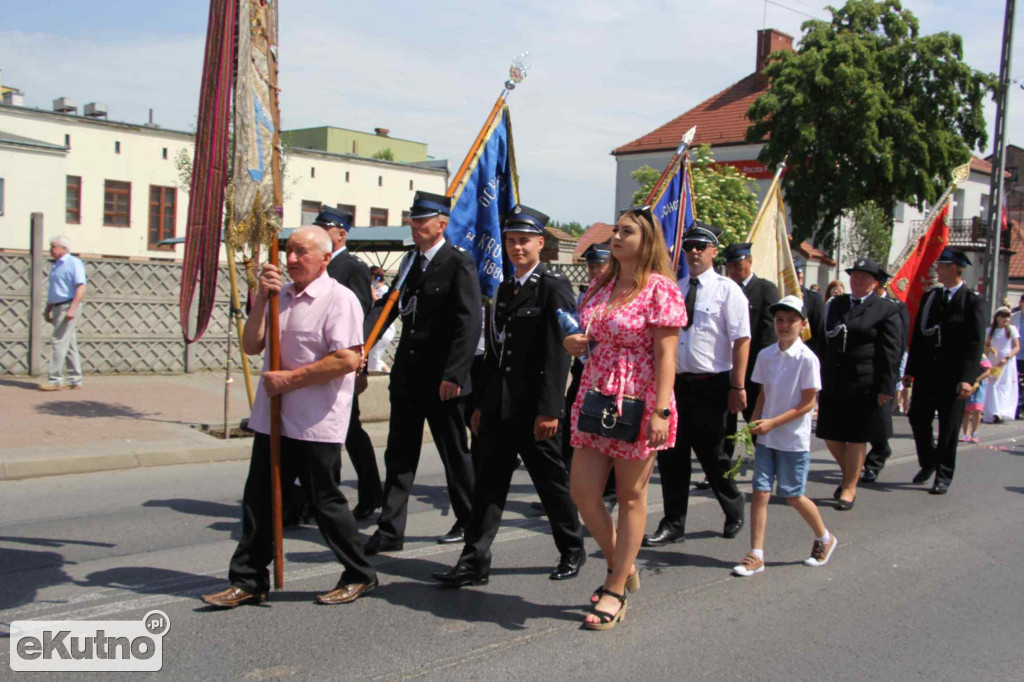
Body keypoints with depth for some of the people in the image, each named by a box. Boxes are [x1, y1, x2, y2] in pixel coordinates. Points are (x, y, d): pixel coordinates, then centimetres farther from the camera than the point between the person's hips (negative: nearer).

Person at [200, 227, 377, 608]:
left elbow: (348, 360, -21)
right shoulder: (280, 295, 13)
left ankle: (359, 576, 20)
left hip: (316, 424, -7)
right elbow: (251, 346, 9)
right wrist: (260, 299, -3)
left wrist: (290, 379, -16)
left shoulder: (339, 299, -11)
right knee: (259, 501, 10)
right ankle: (248, 582, 22)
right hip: (273, 417, 7)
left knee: (325, 502, 3)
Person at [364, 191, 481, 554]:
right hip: (407, 376, 7)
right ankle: (390, 531, 12)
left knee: (455, 454, 9)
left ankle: (469, 522, 26)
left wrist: (453, 374, -21)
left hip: (442, 379, -6)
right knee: (399, 454, 6)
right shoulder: (411, 261, 12)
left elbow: (469, 324, -17)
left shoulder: (459, 263, -11)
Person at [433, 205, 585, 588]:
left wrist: (548, 409, -20)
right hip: (500, 409, 7)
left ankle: (572, 551, 27)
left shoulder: (554, 288, -8)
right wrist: (481, 404, 15)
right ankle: (475, 562, 10)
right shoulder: (505, 290, 16)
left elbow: (558, 354, -15)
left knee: (552, 481, 8)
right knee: (489, 484, 6)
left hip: (534, 410, -7)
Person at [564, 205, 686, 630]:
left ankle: (616, 591, 15)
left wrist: (661, 412, -20)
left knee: (631, 498, 5)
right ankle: (623, 567, 27)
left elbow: (665, 356, -13)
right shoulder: (600, 287, 13)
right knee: (583, 492, 5)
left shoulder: (659, 289, -8)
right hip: (594, 400, 7)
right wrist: (575, 344, 1)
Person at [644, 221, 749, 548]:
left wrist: (737, 387, -15)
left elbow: (741, 339, -9)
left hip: (711, 385, -5)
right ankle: (673, 524, 16)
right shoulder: (674, 289, 11)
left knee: (712, 454, 6)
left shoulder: (726, 289, -4)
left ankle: (734, 511, 32)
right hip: (676, 382, 5)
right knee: (672, 454, 5)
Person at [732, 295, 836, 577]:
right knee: (760, 492, -1)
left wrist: (773, 423, -17)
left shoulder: (807, 358, -12)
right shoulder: (765, 355, 3)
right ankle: (756, 555, 5)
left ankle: (824, 539, 32)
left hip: (793, 439, -4)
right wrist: (755, 423, -3)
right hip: (766, 437, 4)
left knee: (793, 496, 5)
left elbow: (808, 403, -12)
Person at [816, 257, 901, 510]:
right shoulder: (835, 304, 12)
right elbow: (824, 341, 15)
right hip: (833, 382, 5)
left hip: (864, 384, -5)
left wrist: (886, 387, -11)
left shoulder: (887, 311, -3)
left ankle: (849, 488, 16)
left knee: (857, 437, 3)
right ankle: (849, 476, 33)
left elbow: (890, 352, -6)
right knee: (830, 434, 8)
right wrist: (820, 377, 9)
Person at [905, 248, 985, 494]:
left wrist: (967, 378, -19)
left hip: (953, 377, -5)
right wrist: (910, 370, 10)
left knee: (949, 428, 3)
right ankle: (928, 463, 30)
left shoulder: (972, 302, -6)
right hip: (926, 373, 5)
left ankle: (943, 476, 14)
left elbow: (975, 344, -11)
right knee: (918, 419, 7)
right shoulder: (929, 297, 9)